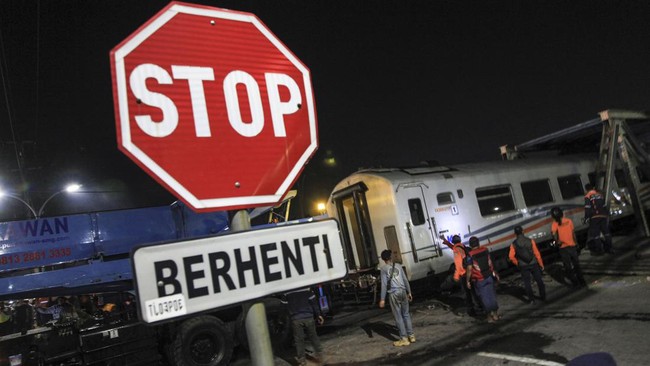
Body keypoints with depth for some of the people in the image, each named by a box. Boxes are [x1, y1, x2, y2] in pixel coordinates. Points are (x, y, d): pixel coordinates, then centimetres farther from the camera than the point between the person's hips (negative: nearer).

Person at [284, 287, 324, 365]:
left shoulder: (286, 292, -3)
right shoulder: (306, 288, -3)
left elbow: (285, 306, 3)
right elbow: (313, 302, -1)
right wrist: (318, 315, 7)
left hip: (296, 319, -1)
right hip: (308, 317, 1)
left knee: (299, 339, 8)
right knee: (313, 336, 15)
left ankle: (301, 359, 13)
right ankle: (319, 354, 21)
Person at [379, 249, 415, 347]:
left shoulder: (384, 268, -1)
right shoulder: (398, 265, 10)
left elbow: (384, 284, -7)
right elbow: (405, 280, 10)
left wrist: (382, 299, -6)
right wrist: (409, 292, 19)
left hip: (393, 294, -4)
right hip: (403, 291, 4)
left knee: (398, 317, 2)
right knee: (406, 314, 15)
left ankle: (404, 338, 4)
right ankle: (411, 335, 18)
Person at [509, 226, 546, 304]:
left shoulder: (514, 244, -7)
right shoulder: (530, 241, -8)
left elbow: (511, 256, -14)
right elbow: (537, 253, -6)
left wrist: (517, 263, 3)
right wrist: (541, 264, 3)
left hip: (523, 266, 0)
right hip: (533, 264, 0)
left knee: (527, 282, 11)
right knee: (539, 280, 17)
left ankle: (531, 299, 13)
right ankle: (543, 296, 26)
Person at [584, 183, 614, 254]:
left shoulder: (588, 196, -4)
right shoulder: (600, 195, 16)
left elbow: (587, 208, -11)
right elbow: (605, 206, 19)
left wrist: (586, 218, -9)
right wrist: (607, 215, 26)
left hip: (594, 217, -6)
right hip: (603, 216, 6)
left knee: (595, 233, -2)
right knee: (606, 231, 12)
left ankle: (598, 250, -2)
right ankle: (608, 248, 16)